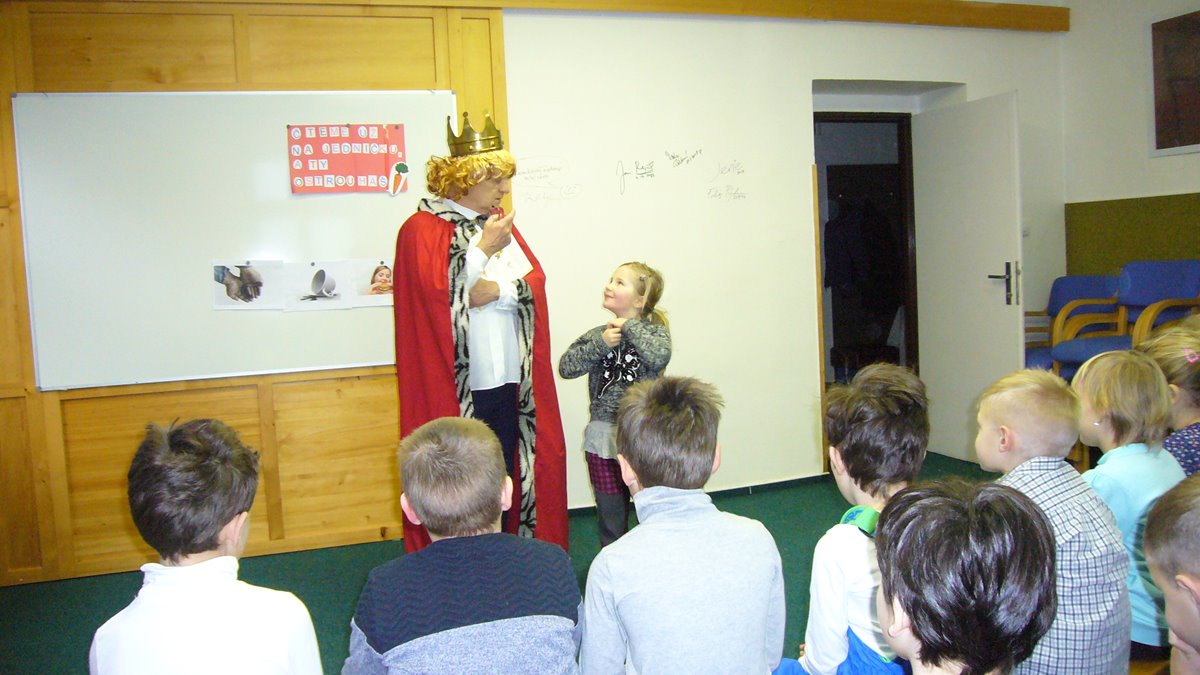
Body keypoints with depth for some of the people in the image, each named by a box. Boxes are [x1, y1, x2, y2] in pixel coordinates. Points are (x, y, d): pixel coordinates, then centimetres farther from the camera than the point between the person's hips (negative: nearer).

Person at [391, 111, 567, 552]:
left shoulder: (499, 221, 16)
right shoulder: (422, 229, -4)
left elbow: (536, 279, 8)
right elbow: (437, 292, -16)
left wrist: (500, 289, -11)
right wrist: (484, 248, -12)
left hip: (508, 379, 6)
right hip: (457, 385, -6)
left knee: (505, 473, 12)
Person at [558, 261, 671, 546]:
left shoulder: (654, 332, -5)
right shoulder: (597, 335, 2)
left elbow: (659, 357, -26)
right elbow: (566, 367, -7)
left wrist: (630, 327, -16)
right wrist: (602, 344, -17)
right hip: (603, 436, 3)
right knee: (610, 513, 16)